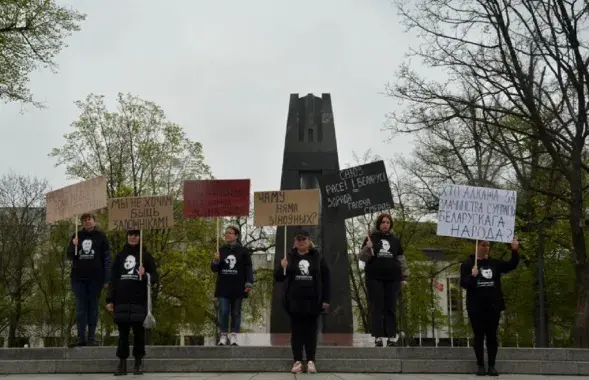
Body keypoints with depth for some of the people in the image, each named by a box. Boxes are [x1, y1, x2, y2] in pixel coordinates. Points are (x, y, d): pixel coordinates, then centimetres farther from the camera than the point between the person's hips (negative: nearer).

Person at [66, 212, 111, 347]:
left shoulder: (100, 237, 4)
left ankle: (92, 337, 5)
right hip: (78, 278, 2)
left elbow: (107, 259, 0)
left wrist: (106, 279, -6)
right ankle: (81, 337, 2)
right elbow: (70, 257, 13)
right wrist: (73, 246, -8)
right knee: (81, 308, 2)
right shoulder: (77, 236, 11)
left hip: (95, 278, -2)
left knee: (93, 307, 2)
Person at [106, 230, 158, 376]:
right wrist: (110, 299, 7)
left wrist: (145, 276, -18)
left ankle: (138, 363, 9)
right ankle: (122, 363, 9)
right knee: (123, 332, 4)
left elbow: (154, 276, 4)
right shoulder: (120, 256, 14)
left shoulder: (146, 255, 7)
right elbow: (114, 279, 13)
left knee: (138, 331, 0)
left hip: (139, 300, -2)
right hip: (121, 300, 2)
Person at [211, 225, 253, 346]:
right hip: (223, 288, 2)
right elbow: (214, 269, 10)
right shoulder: (221, 250, 8)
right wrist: (216, 261, -12)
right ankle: (223, 335, 6)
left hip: (238, 288, -2)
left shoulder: (243, 251, 0)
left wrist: (249, 283, -10)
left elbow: (248, 268, -1)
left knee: (236, 312, 4)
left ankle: (234, 336, 10)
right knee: (223, 312, -2)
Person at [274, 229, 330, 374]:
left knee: (311, 330, 3)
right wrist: (282, 268, -14)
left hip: (312, 301, 0)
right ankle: (297, 361, 5)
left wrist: (326, 299, -2)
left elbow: (326, 279, 4)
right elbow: (278, 277, 8)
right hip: (294, 301, 0)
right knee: (296, 330, 2)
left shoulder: (317, 257, 5)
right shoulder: (290, 258, 6)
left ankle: (311, 361, 8)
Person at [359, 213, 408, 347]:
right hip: (374, 278, -2)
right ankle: (378, 337, -2)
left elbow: (401, 259, 15)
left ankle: (392, 336, 5)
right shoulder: (371, 238, 5)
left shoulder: (395, 239, 12)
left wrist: (404, 277, 10)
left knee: (391, 308, 2)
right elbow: (362, 257, 2)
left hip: (392, 278, 2)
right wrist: (368, 248, -17)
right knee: (377, 307, -3)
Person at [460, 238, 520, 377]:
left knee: (492, 336, 5)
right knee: (479, 336, 1)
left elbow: (512, 265, 1)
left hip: (493, 306, 3)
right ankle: (481, 366, 5)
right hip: (476, 307, -2)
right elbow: (463, 284, -5)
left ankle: (492, 366, 10)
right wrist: (472, 276, -24)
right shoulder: (467, 264, 0)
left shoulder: (495, 263, 9)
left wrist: (515, 251, -14)